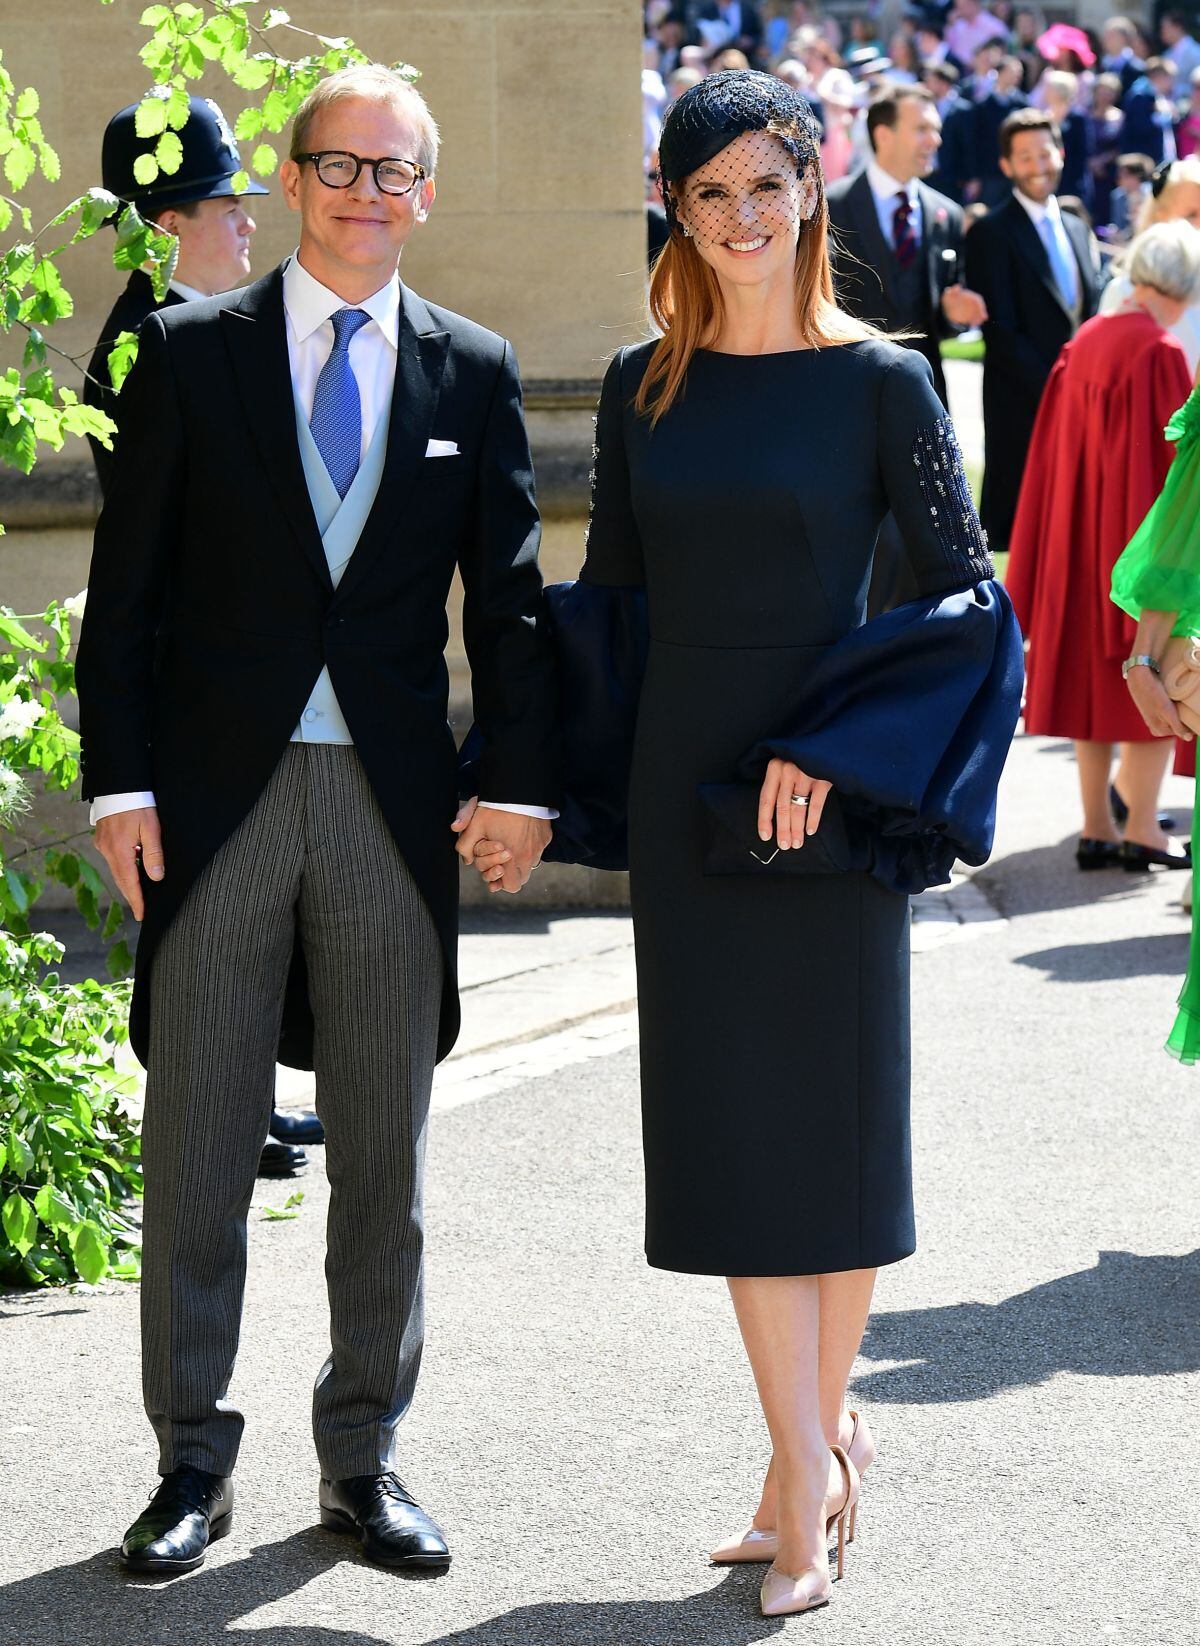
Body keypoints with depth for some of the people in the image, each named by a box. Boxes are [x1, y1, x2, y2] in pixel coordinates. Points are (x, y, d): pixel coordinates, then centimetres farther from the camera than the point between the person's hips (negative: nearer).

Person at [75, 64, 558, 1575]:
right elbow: (126, 587, 1)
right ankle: (191, 1463, 15)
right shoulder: (190, 351, 2)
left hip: (394, 808, 2)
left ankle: (364, 1459, 20)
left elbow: (508, 597, 6)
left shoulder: (473, 374, 7)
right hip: (219, 797, -1)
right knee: (196, 1150, 4)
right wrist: (120, 784, -7)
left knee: (384, 1156, 8)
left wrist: (519, 780, -6)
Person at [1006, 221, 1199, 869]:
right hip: (1147, 536, -7)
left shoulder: (1083, 345, 4)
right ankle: (1141, 829, 3)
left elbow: (1057, 451, 9)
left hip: (1083, 537, 7)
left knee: (1094, 676, 11)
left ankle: (1096, 828, 12)